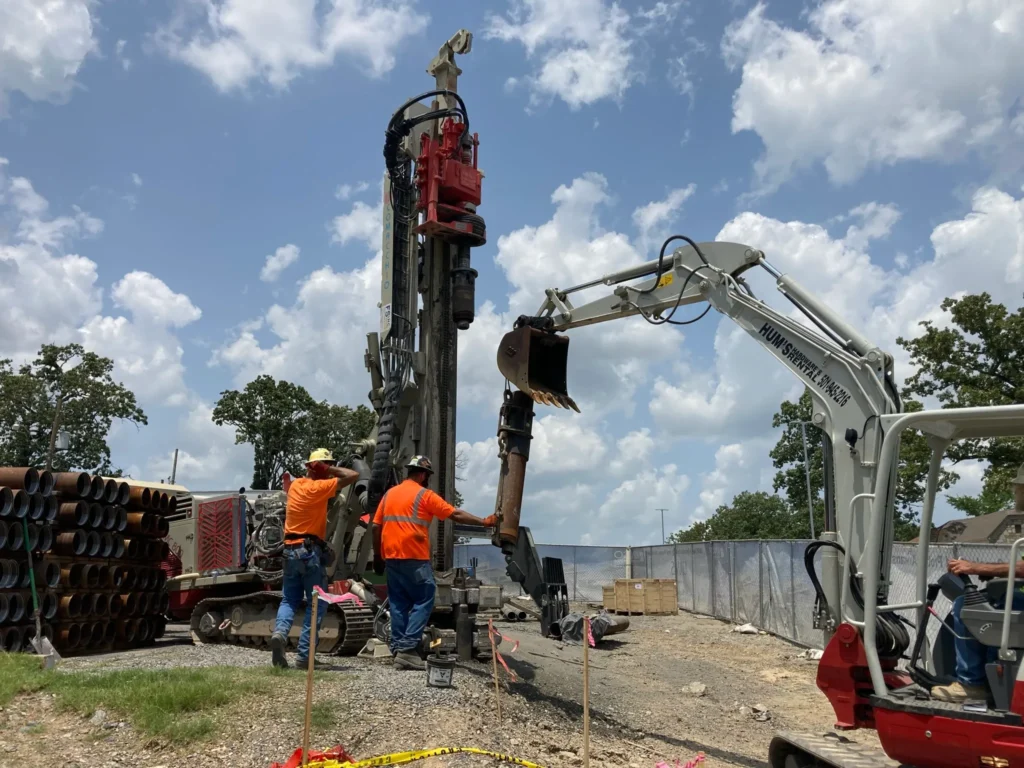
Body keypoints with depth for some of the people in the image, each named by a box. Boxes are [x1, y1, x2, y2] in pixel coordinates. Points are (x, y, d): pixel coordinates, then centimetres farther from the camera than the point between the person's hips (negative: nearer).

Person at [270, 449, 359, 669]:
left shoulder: (295, 484, 9)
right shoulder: (319, 487, -12)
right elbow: (353, 475, -16)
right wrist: (331, 469, -7)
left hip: (290, 550, 7)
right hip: (311, 551, -7)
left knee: (289, 600, 14)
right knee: (315, 605, 2)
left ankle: (280, 632, -13)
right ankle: (304, 655, -2)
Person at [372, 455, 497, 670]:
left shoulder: (389, 494, 14)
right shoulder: (425, 495, -3)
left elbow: (376, 527, 13)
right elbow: (456, 515, -4)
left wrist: (377, 557, 19)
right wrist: (484, 522, 3)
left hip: (391, 558, 7)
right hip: (415, 559, -6)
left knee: (399, 604, 10)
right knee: (423, 601, -1)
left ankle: (398, 648, 9)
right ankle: (408, 649, -9)